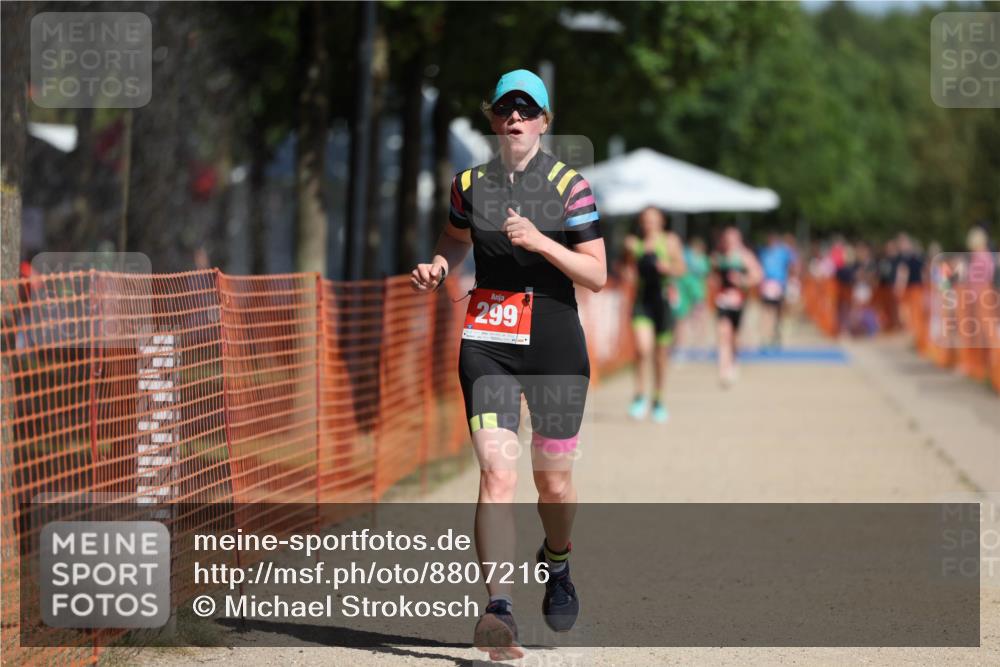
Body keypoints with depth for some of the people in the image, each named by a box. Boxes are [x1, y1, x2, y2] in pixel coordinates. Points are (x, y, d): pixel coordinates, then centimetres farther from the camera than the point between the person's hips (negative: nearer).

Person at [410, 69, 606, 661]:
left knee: (554, 480, 10)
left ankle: (557, 564, 43)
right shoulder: (471, 185, 6)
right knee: (497, 473, -16)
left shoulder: (570, 185, -2)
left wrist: (540, 241, -19)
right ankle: (500, 611, -25)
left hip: (555, 338, 0)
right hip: (488, 340, 0)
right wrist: (438, 268, 4)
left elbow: (597, 275, -5)